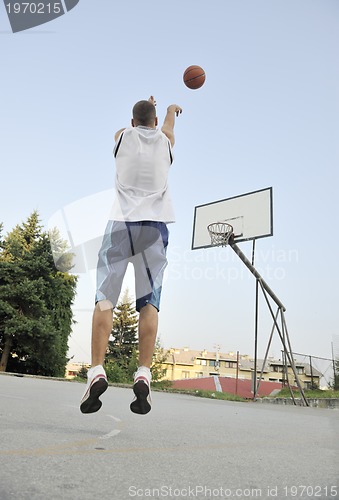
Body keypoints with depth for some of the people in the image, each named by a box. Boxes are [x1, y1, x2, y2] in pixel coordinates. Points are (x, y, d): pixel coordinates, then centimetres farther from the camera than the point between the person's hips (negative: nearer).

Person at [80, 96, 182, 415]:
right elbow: (166, 126, 44)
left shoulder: (122, 136, 16)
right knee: (149, 302, -3)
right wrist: (173, 110, 68)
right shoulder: (165, 140, 18)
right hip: (155, 224, 1)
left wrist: (144, 108, 64)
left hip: (121, 222, 0)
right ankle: (143, 375, -11)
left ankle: (96, 372, -14)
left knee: (105, 298, -4)